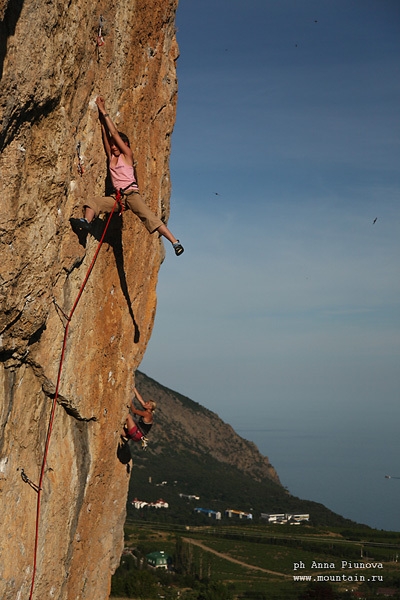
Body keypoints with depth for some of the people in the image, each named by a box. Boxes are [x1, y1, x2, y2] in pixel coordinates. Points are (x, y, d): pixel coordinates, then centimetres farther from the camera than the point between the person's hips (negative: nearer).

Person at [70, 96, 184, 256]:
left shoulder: (128, 155, 5)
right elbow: (106, 135, 13)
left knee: (148, 216, -24)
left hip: (131, 193, -7)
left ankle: (175, 242, -32)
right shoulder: (112, 157, 19)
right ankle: (86, 222, -34)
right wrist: (101, 116, 8)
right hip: (118, 197, 7)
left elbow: (114, 133, 1)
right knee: (93, 201, -8)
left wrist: (104, 113, 6)